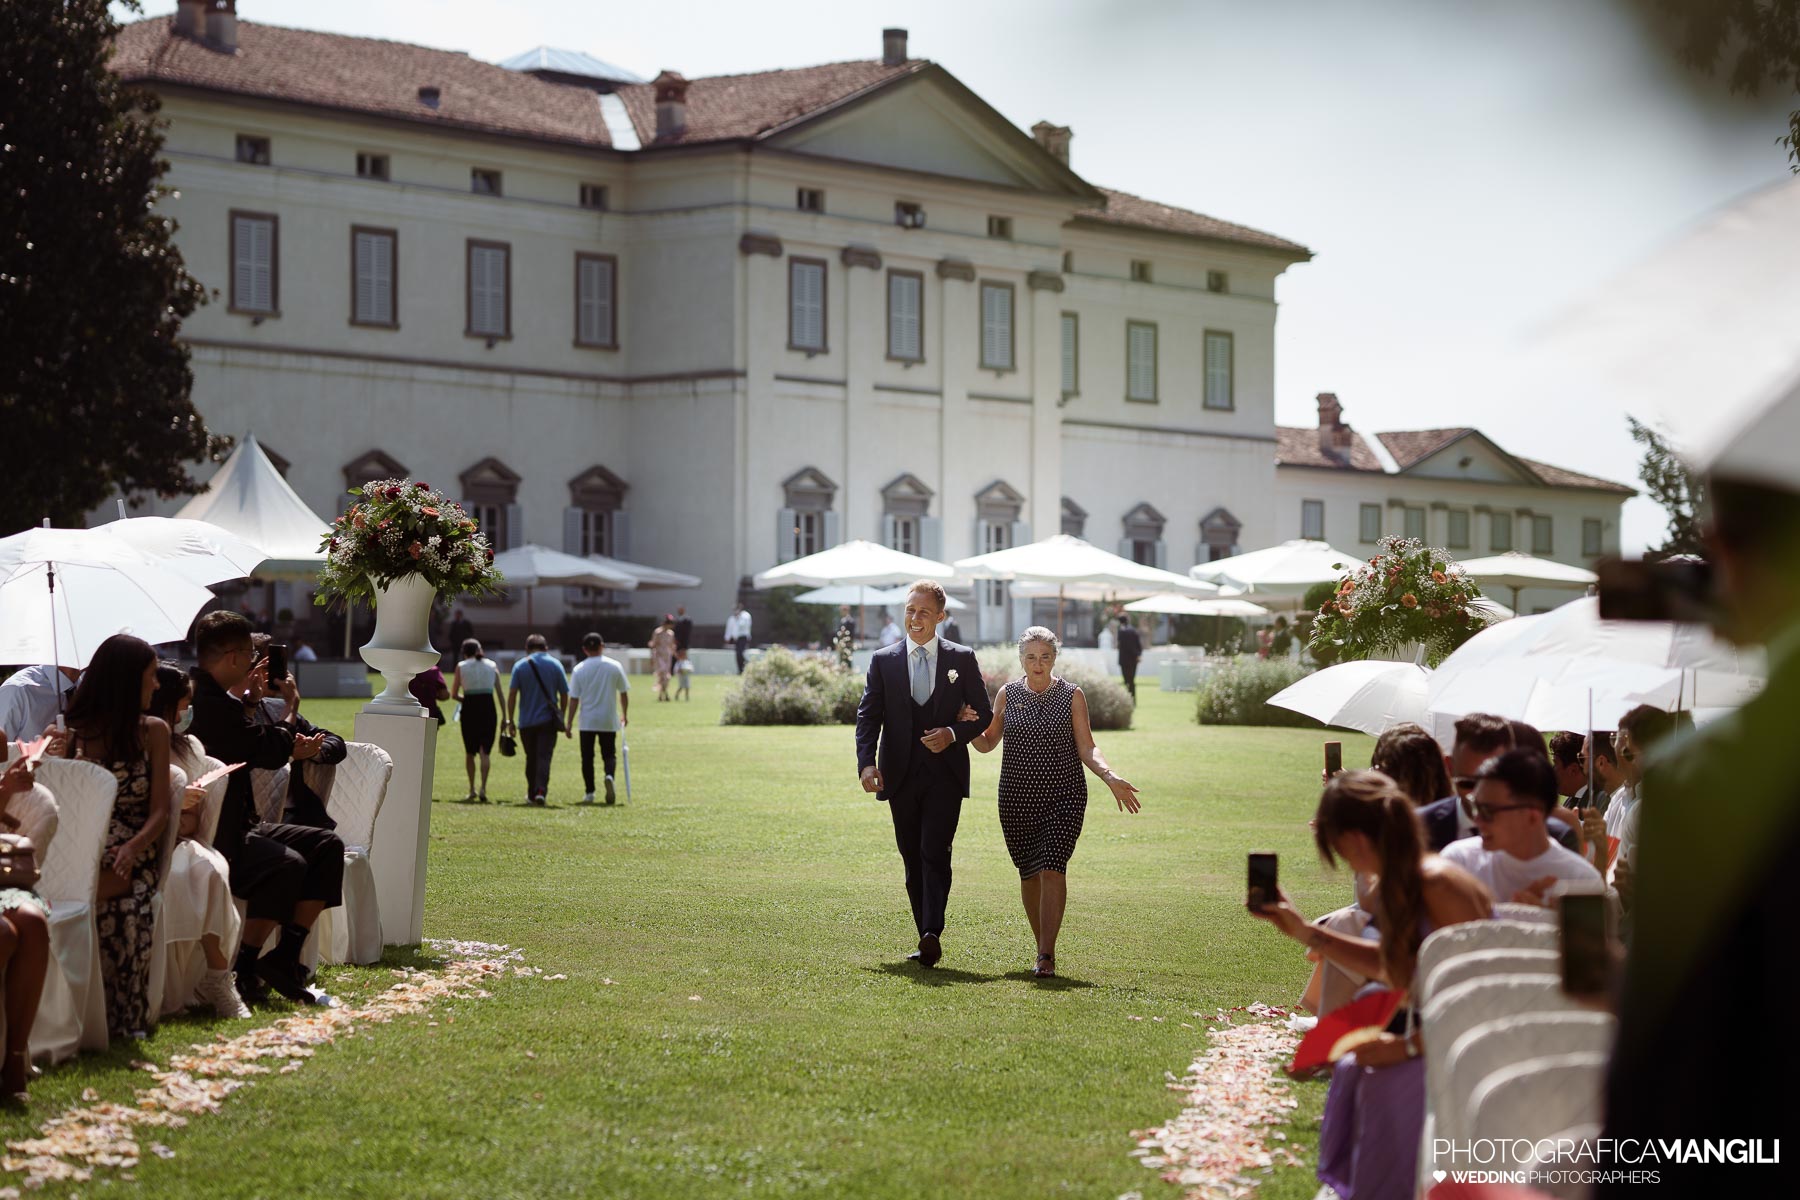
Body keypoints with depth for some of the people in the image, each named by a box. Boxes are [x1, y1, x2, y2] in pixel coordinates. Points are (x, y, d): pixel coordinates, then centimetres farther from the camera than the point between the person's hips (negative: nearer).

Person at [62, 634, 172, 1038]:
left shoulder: (152, 732, 12)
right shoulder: (74, 732, 11)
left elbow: (159, 811, 4)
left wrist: (132, 851, -14)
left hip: (134, 854, 0)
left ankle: (126, 1020, -21)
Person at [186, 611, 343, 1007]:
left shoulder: (205, 694, 12)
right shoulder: (208, 703, -21)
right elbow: (271, 752, -20)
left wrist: (245, 696, 26)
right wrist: (292, 706, -2)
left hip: (234, 825, 11)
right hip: (209, 837, -11)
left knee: (327, 846, 4)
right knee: (286, 865, -32)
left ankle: (285, 957, -1)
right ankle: (244, 971, -20)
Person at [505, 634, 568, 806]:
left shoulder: (520, 666, -1)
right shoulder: (555, 664, 1)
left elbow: (512, 695, -6)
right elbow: (564, 694, 4)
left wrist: (510, 720, -1)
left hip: (526, 721, 1)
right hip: (548, 720, -1)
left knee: (531, 758, 15)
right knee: (544, 757, -7)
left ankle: (532, 795, 22)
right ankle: (541, 791, -26)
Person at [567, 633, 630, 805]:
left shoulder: (579, 669, -4)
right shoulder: (615, 666, -2)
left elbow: (574, 699, -4)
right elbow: (623, 693, 5)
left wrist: (569, 723, 1)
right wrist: (624, 715, 19)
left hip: (587, 720, 0)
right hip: (609, 720, 1)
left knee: (587, 757, 9)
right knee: (609, 754, 9)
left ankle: (589, 792, 6)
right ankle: (608, 775, -22)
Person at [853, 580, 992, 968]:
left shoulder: (962, 659, 5)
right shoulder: (883, 660, 6)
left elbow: (983, 714, 8)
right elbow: (868, 716, 2)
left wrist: (953, 733, -12)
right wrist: (867, 763, -13)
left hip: (945, 774, -2)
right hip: (901, 774, 2)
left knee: (935, 853, -16)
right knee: (912, 859, 7)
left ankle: (932, 934, -24)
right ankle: (927, 939, 13)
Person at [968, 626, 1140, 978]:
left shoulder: (1072, 696, 2)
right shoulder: (1008, 695, 6)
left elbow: (1086, 748, 0)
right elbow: (986, 744, 12)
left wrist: (1110, 777, -15)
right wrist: (969, 725, -8)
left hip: (1065, 796, -2)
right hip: (1017, 798, 2)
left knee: (1053, 869, -14)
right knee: (1029, 872, 6)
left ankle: (1046, 957, -16)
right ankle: (1044, 948, 21)